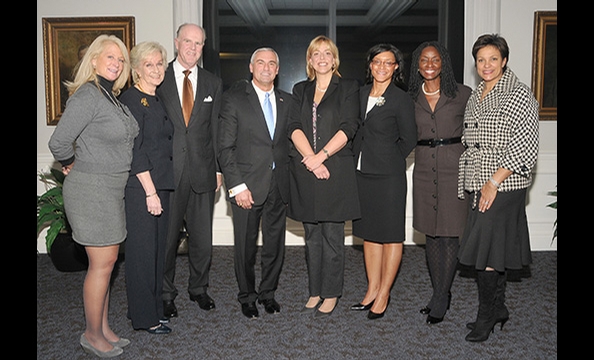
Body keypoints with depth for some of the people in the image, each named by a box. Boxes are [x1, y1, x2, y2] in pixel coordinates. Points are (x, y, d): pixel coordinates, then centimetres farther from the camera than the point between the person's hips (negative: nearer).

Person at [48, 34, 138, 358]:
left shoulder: (113, 97, 12)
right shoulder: (87, 95, -16)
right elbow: (58, 142, -18)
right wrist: (71, 165, -1)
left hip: (112, 188, 9)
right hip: (91, 188, -8)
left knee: (107, 262, 14)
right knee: (102, 263, 0)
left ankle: (103, 329, 28)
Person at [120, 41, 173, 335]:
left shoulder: (157, 100, 15)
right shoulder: (131, 99, -10)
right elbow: (134, 150, -16)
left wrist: (159, 189, 13)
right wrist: (150, 191, -17)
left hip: (159, 185, 8)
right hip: (140, 188, -8)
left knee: (157, 247, 14)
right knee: (142, 249, 0)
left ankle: (155, 305, 28)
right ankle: (145, 318, 12)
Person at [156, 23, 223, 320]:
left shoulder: (213, 83, 10)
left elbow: (216, 128, 10)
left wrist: (218, 168, 5)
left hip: (202, 171, 3)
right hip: (167, 171, -2)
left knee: (202, 237, 11)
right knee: (166, 237, 7)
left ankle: (199, 288, 31)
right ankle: (166, 293, 24)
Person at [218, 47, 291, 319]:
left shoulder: (286, 100, 11)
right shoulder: (234, 98, -2)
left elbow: (289, 141, 13)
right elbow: (225, 148, -6)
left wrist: (288, 178, 3)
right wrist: (237, 186, -12)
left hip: (278, 184, 4)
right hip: (247, 185, -3)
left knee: (275, 244, 10)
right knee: (245, 246, 7)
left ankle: (268, 293, 29)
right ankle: (247, 296, 27)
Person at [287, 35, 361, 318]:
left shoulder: (348, 88, 6)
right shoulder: (300, 90, 15)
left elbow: (348, 128, -6)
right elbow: (294, 127, 2)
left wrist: (321, 156, -15)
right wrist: (311, 159, -13)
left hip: (335, 170, -3)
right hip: (304, 171, 4)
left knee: (332, 235, 1)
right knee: (312, 236, 10)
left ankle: (331, 294, 12)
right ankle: (315, 292, 20)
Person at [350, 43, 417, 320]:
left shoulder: (401, 99, -8)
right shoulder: (361, 94, 9)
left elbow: (408, 139, -2)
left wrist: (390, 161, 2)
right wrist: (359, 159, 10)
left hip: (389, 176, -6)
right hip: (362, 173, 6)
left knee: (390, 235, 4)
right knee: (369, 233, 13)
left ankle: (383, 295, 15)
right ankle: (372, 290, 24)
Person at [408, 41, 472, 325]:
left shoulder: (462, 94, 0)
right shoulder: (411, 98, 8)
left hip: (454, 168, -3)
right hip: (424, 170, 4)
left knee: (449, 235, -2)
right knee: (430, 234, 10)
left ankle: (441, 300, 10)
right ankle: (439, 294, 24)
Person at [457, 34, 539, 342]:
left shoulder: (519, 94, -7)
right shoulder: (474, 97, 15)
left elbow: (526, 146, -14)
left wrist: (494, 182, -17)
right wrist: (467, 186, 13)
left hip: (503, 187, -7)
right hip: (476, 186, 7)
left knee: (486, 251, -6)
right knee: (493, 250, 13)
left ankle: (487, 316, 9)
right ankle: (498, 309, 26)